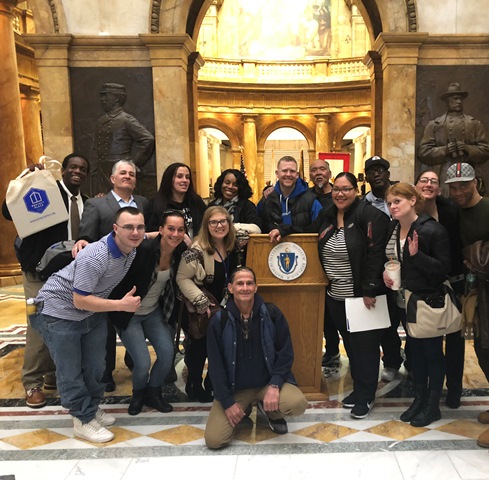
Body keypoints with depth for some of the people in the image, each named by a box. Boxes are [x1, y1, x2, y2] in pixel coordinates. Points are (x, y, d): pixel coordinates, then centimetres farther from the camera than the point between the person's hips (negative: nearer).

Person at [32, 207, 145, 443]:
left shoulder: (132, 245, -11)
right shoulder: (95, 257, -35)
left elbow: (145, 237, 16)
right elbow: (80, 301, -30)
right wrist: (121, 305, -27)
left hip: (93, 312, 8)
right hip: (59, 311, -7)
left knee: (95, 366, 16)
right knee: (70, 371, 2)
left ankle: (93, 408, 37)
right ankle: (84, 420, 19)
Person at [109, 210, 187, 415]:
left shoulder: (181, 252, -9)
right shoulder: (143, 248, -27)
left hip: (155, 312, 5)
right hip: (129, 314, -5)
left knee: (167, 354, -9)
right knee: (143, 363, -12)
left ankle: (153, 393, 22)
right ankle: (138, 394, 25)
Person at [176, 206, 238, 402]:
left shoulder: (233, 245, -5)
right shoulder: (197, 250, -23)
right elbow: (183, 278, -21)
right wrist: (201, 302, -25)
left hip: (223, 307, 5)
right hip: (199, 311, -5)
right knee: (199, 348, 9)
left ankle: (212, 384, 33)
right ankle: (194, 385, 31)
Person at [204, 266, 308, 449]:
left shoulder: (272, 314, -9)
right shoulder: (219, 320, -9)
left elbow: (286, 352, -5)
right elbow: (216, 365, -6)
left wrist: (275, 385, -19)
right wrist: (228, 402, -11)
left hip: (268, 381, 0)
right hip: (234, 388, 0)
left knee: (298, 404, -29)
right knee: (213, 440, -14)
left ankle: (271, 411, 8)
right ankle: (244, 409, 17)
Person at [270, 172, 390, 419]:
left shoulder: (369, 215, -14)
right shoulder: (327, 215, 9)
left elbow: (375, 254, -19)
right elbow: (309, 231, 24)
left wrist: (369, 290, -21)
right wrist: (283, 230, 9)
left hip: (362, 296, -7)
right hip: (335, 296, 7)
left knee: (365, 345, 6)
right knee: (349, 343, 18)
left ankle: (366, 395, 22)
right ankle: (358, 388, 34)